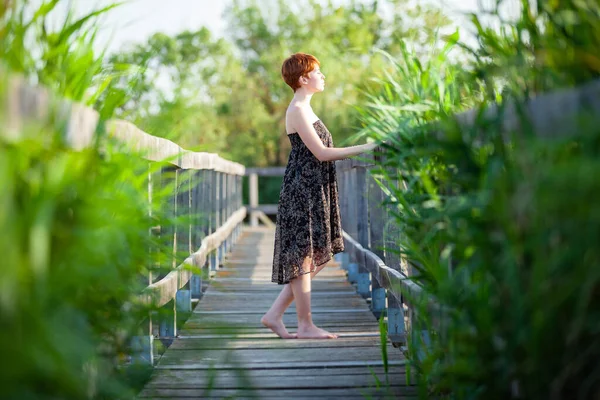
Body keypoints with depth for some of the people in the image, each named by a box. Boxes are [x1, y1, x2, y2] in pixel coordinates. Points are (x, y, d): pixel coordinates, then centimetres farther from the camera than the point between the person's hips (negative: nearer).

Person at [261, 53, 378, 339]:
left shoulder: (304, 109, 19)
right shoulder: (297, 110, -12)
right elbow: (321, 153, -17)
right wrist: (364, 148, -15)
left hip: (313, 193, 10)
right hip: (302, 191, -10)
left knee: (315, 258, 10)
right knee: (303, 255, -4)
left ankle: (274, 315, 13)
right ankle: (305, 325, 3)